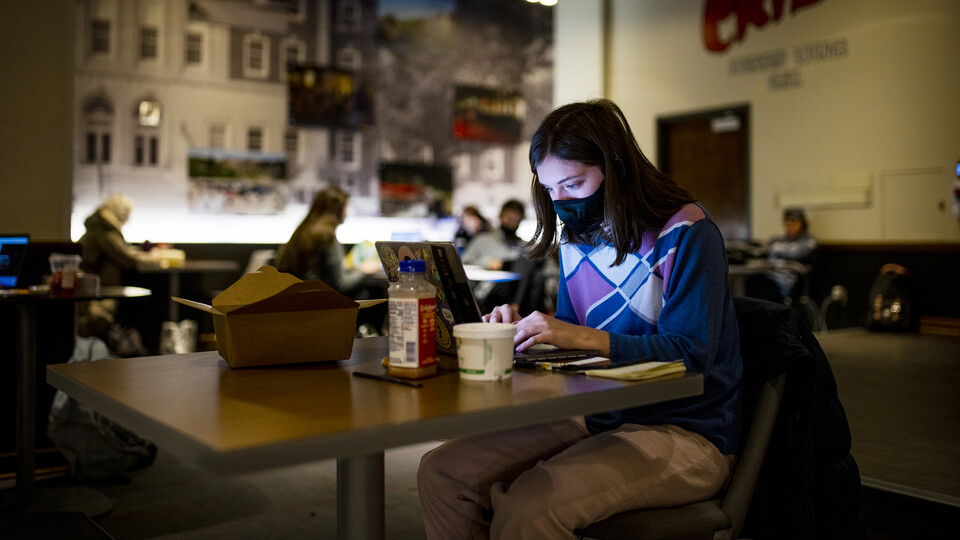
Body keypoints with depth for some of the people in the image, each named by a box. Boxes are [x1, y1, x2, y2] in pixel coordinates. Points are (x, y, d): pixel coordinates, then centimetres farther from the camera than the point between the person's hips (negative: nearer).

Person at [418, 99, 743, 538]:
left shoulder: (687, 234, -11)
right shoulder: (577, 239, 11)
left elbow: (689, 355, -18)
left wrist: (581, 337, -26)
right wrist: (521, 329, -4)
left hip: (686, 434, -7)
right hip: (597, 418, 7)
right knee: (441, 473, -8)